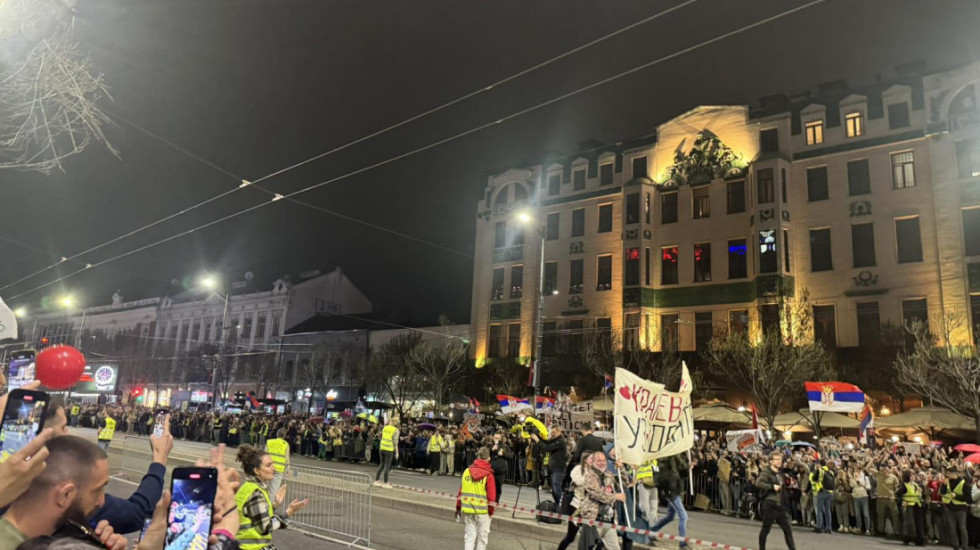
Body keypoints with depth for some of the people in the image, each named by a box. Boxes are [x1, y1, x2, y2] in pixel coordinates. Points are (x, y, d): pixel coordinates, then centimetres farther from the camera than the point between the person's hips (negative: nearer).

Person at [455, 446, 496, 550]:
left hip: (467, 509, 4)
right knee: (482, 536, 10)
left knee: (469, 535, 12)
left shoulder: (467, 471, 2)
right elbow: (491, 496, -9)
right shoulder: (488, 475, -11)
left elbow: (460, 492, 6)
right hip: (482, 510, -4)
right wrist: (491, 511, 3)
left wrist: (458, 507, 15)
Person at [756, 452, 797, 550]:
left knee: (788, 528, 4)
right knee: (766, 529, 2)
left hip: (780, 505, 7)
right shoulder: (766, 472, -10)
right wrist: (772, 486, -26)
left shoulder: (779, 474, 17)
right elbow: (758, 483, -27)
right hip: (770, 505, -7)